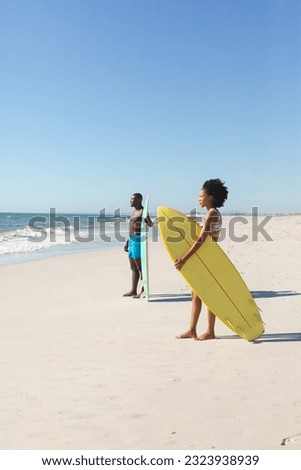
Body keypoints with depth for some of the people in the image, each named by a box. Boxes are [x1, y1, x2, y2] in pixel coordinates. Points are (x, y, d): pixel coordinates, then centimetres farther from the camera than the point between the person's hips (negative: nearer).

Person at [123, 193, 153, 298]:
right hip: (132, 240, 10)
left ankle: (143, 291, -4)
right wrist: (127, 243, 23)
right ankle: (133, 290, 19)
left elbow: (150, 225, -25)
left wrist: (148, 219, -45)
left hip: (138, 240, -10)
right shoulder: (134, 212, 20)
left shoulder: (142, 212, -9)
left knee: (140, 267, -8)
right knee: (133, 267, 12)